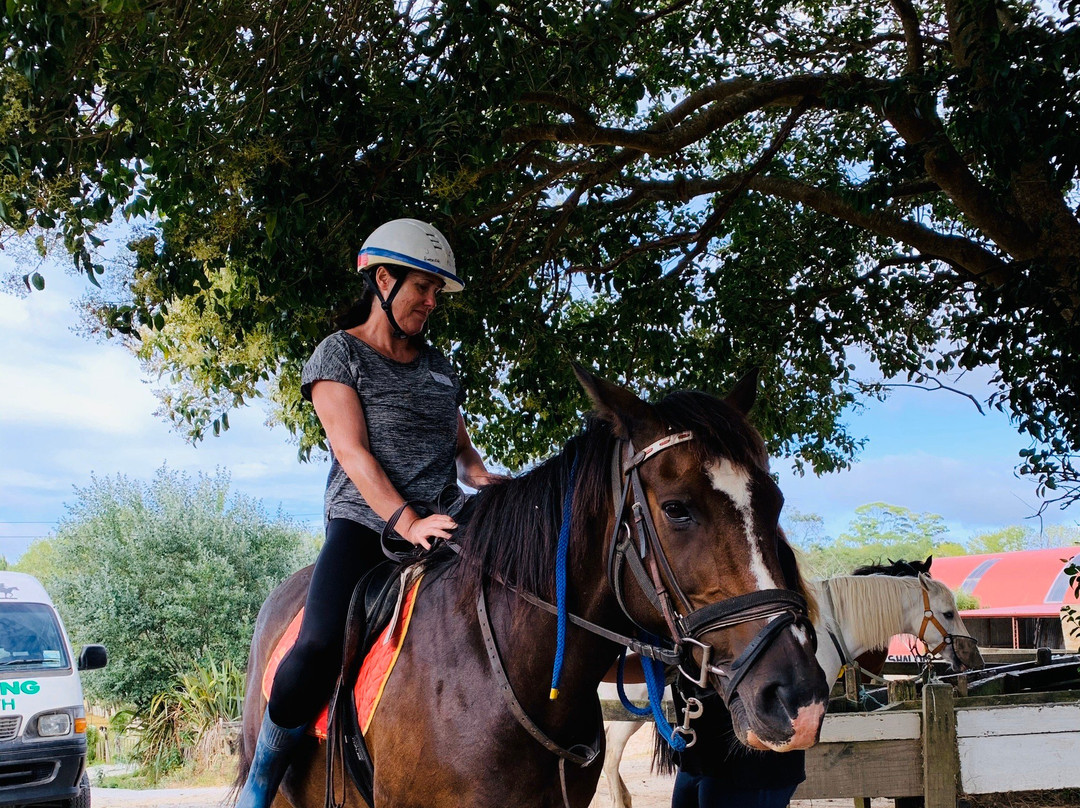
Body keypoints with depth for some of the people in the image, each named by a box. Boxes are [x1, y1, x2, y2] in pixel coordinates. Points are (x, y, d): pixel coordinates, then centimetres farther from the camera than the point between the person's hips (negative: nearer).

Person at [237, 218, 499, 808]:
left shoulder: (439, 367, 20)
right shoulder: (339, 353, 3)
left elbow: (463, 452, 26)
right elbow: (353, 451, -9)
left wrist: (487, 485, 2)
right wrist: (406, 522, -22)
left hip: (440, 530, 6)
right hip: (364, 524, -5)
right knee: (317, 650, -29)